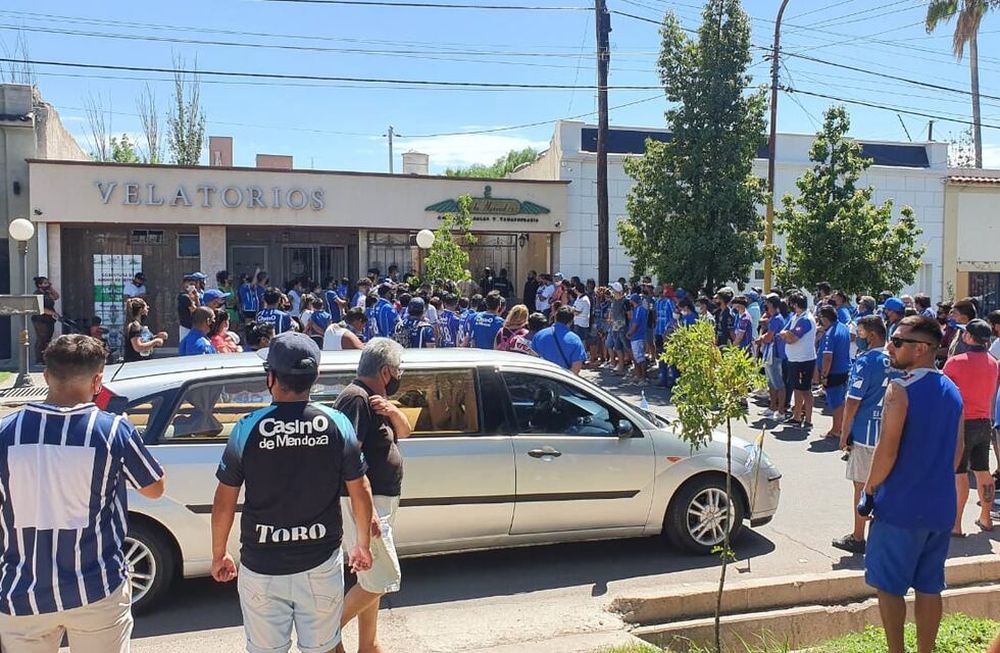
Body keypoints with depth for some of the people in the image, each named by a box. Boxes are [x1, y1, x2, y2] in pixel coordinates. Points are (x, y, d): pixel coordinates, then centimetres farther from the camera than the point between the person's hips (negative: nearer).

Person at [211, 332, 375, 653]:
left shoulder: (248, 428, -11)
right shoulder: (337, 424, -9)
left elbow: (224, 502, -5)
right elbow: (360, 491, -2)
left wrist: (218, 555, 10)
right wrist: (363, 543, 13)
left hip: (261, 568, 0)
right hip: (321, 565, 1)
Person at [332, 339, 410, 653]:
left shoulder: (374, 398, 12)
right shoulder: (356, 398, -19)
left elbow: (404, 432, 13)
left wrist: (393, 411, -9)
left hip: (378, 502, 10)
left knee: (372, 580, 17)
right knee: (383, 580, -6)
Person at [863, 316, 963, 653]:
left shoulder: (900, 389, -17)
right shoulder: (952, 391, 7)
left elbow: (887, 450, -19)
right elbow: (958, 451, 14)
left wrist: (869, 490, -7)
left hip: (900, 507, -7)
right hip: (941, 507, 7)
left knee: (889, 586, 6)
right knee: (929, 587, 15)